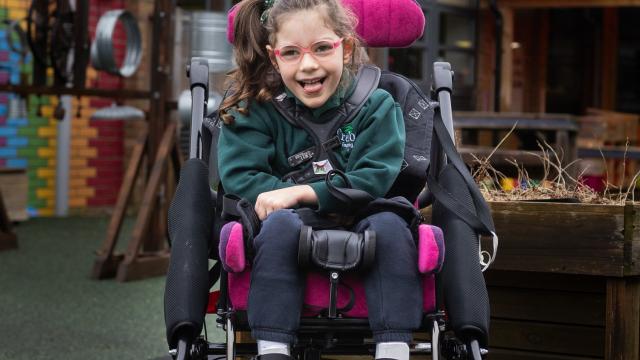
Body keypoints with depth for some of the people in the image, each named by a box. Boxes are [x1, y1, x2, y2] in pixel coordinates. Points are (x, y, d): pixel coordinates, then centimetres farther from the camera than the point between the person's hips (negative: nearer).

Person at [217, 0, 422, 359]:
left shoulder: (376, 105, -1)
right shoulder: (254, 107, 1)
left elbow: (373, 181, -11)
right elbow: (238, 177, -7)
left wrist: (301, 192, -19)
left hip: (357, 228, 0)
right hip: (294, 230, 0)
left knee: (390, 224, -31)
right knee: (281, 222, -33)